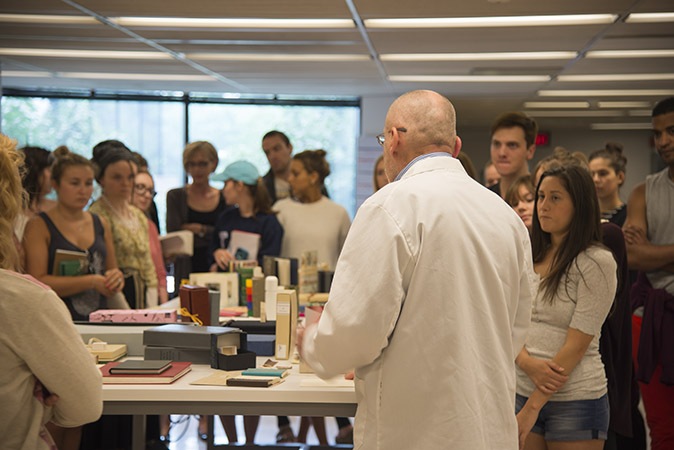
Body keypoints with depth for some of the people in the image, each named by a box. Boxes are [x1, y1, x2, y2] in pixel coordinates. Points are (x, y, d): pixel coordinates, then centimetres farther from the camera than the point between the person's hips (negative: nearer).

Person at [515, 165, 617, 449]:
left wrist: (533, 407, -14)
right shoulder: (529, 258, 8)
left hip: (576, 400, -5)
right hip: (523, 391, 5)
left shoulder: (597, 262, -10)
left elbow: (577, 344, -13)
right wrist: (528, 363, -14)